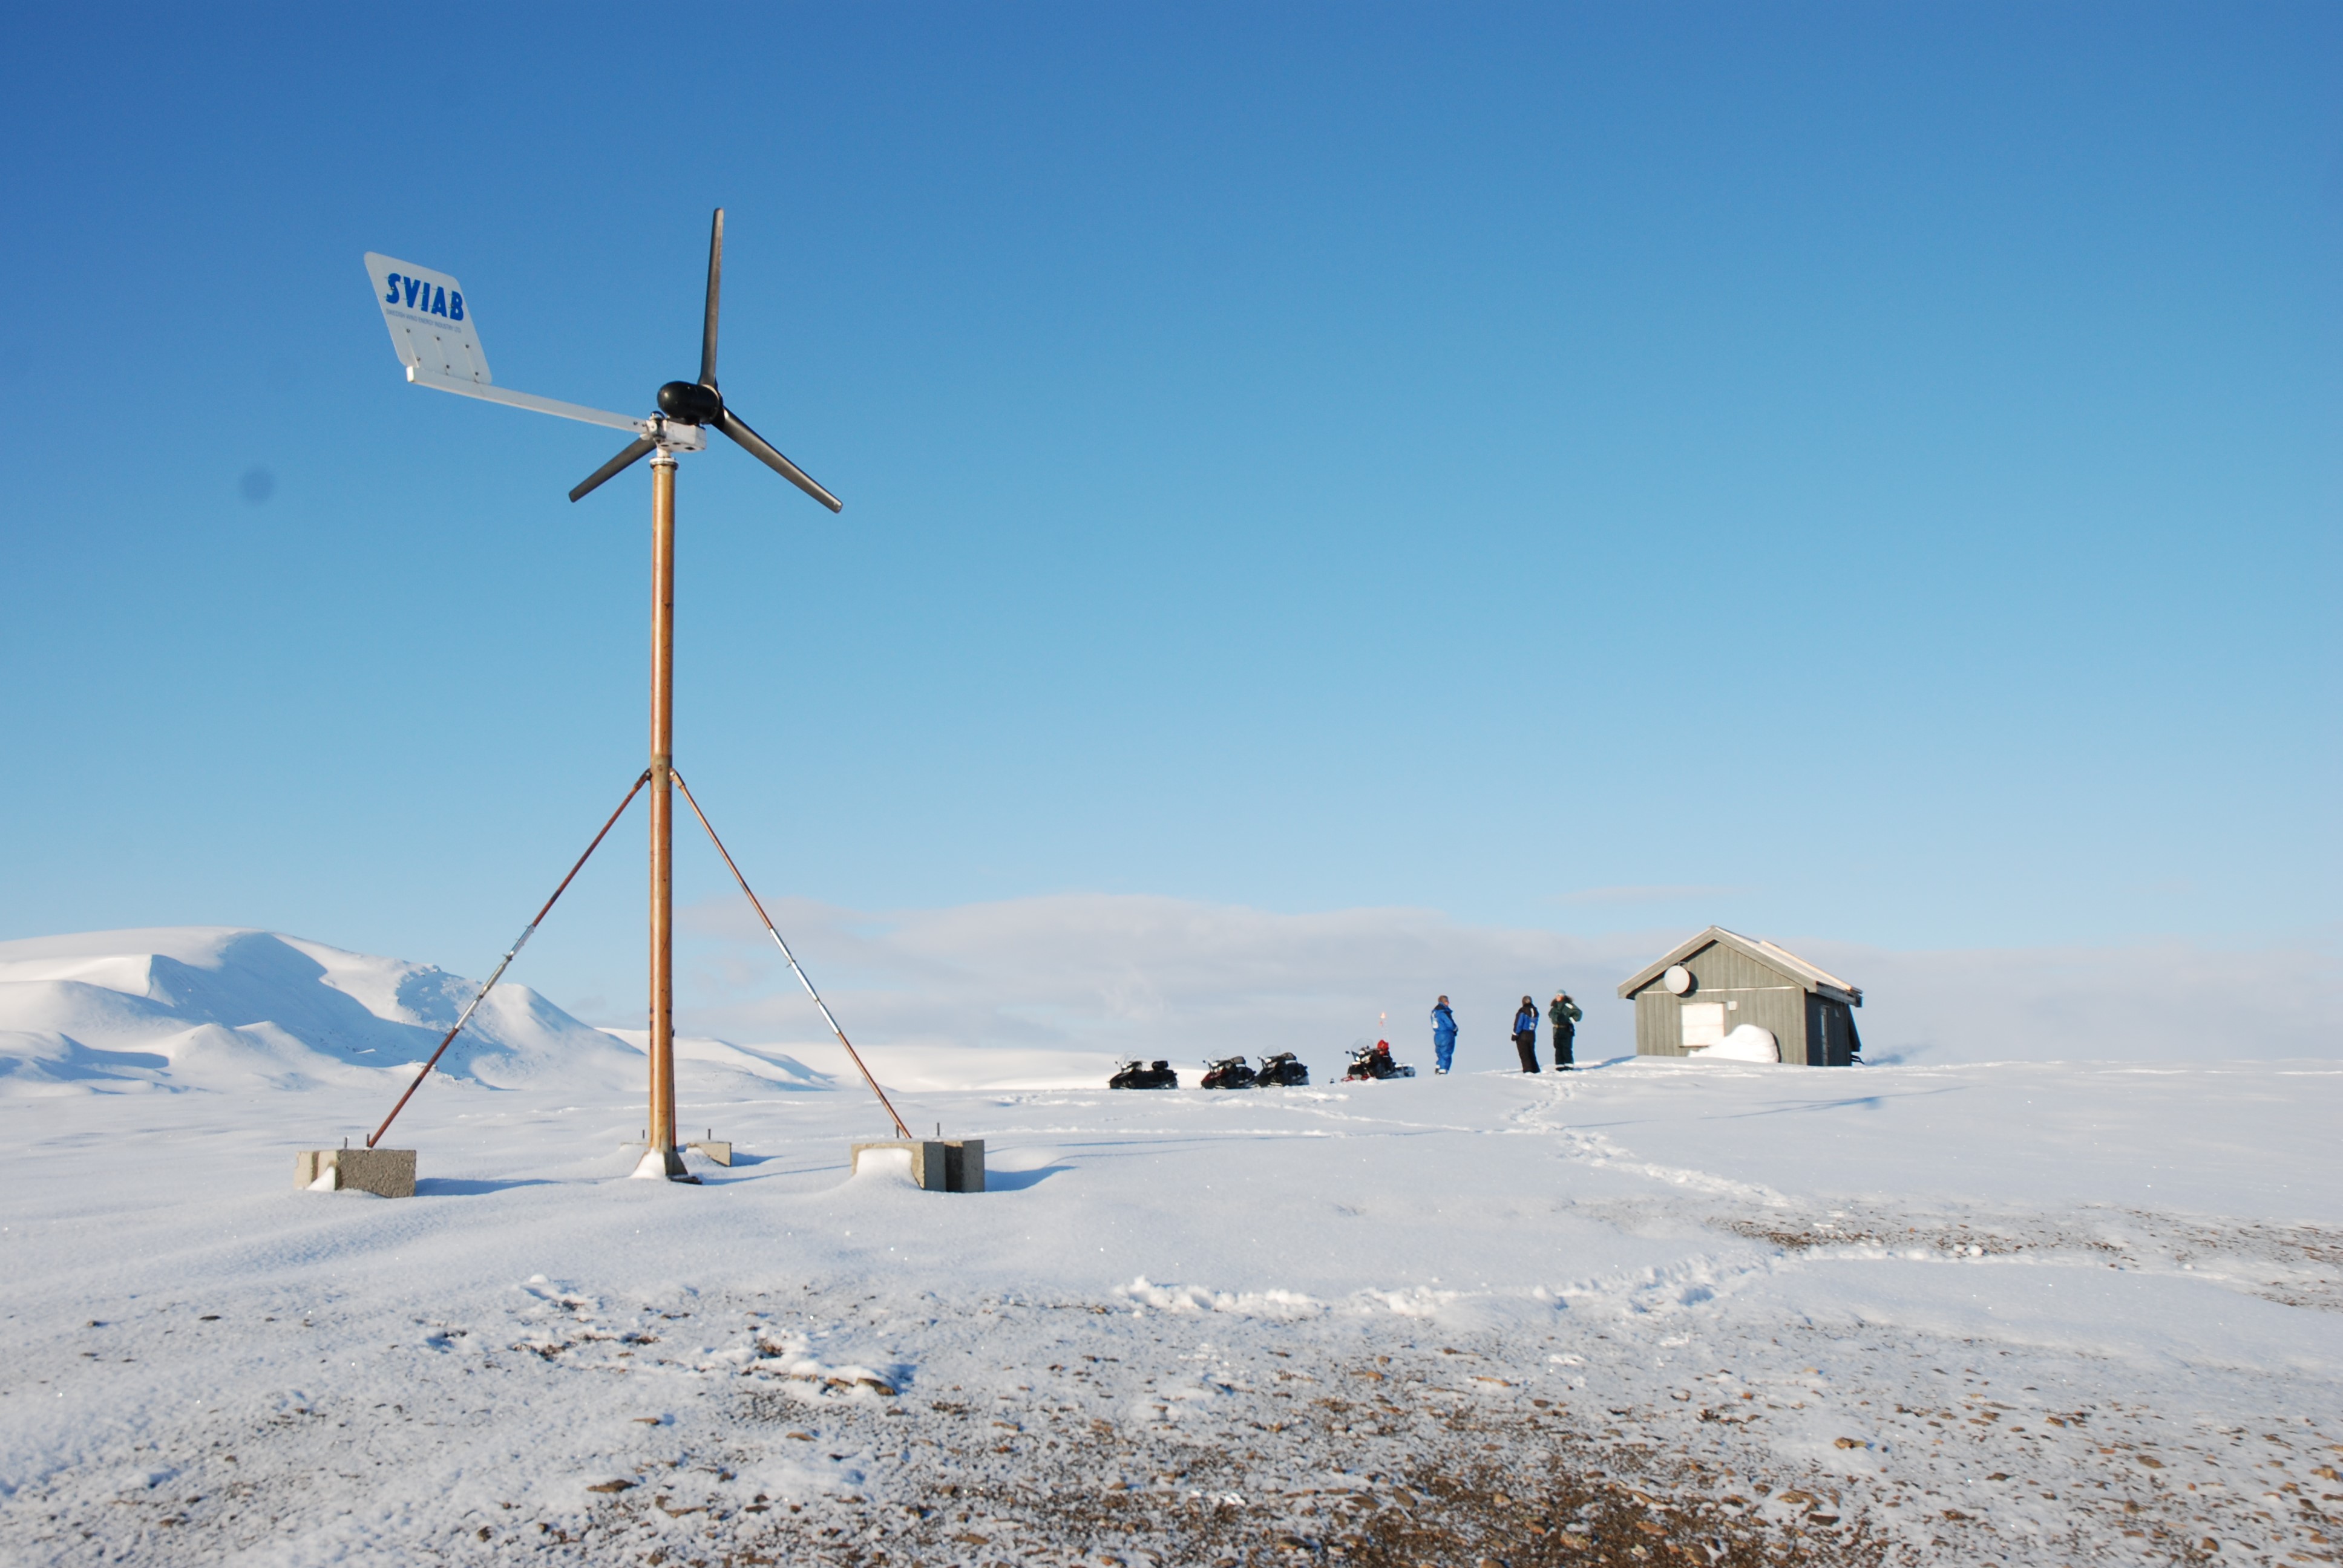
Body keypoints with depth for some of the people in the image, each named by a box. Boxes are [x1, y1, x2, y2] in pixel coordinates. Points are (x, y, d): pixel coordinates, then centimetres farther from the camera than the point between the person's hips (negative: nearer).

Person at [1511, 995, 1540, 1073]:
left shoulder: (1522, 1011, -15)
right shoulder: (1535, 1011, 4)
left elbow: (1518, 1024, -14)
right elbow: (1535, 1024, 7)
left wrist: (1515, 1034, -8)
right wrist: (1531, 1031, 13)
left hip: (1522, 1035, -6)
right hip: (1532, 1036, 6)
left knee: (1524, 1054, -1)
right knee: (1531, 1053, 16)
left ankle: (1528, 1070, -8)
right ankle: (1535, 1069, 16)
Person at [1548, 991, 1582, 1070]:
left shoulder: (1568, 1005, -9)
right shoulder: (1555, 1006, 12)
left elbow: (1578, 1013, -14)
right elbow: (1550, 1014, 32)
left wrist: (1570, 1020, -13)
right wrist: (1552, 1020, 16)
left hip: (1567, 1030, -7)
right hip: (1557, 1030, 7)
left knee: (1566, 1048, -8)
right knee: (1558, 1048, 6)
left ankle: (1569, 1066, -4)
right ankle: (1559, 1066, 9)